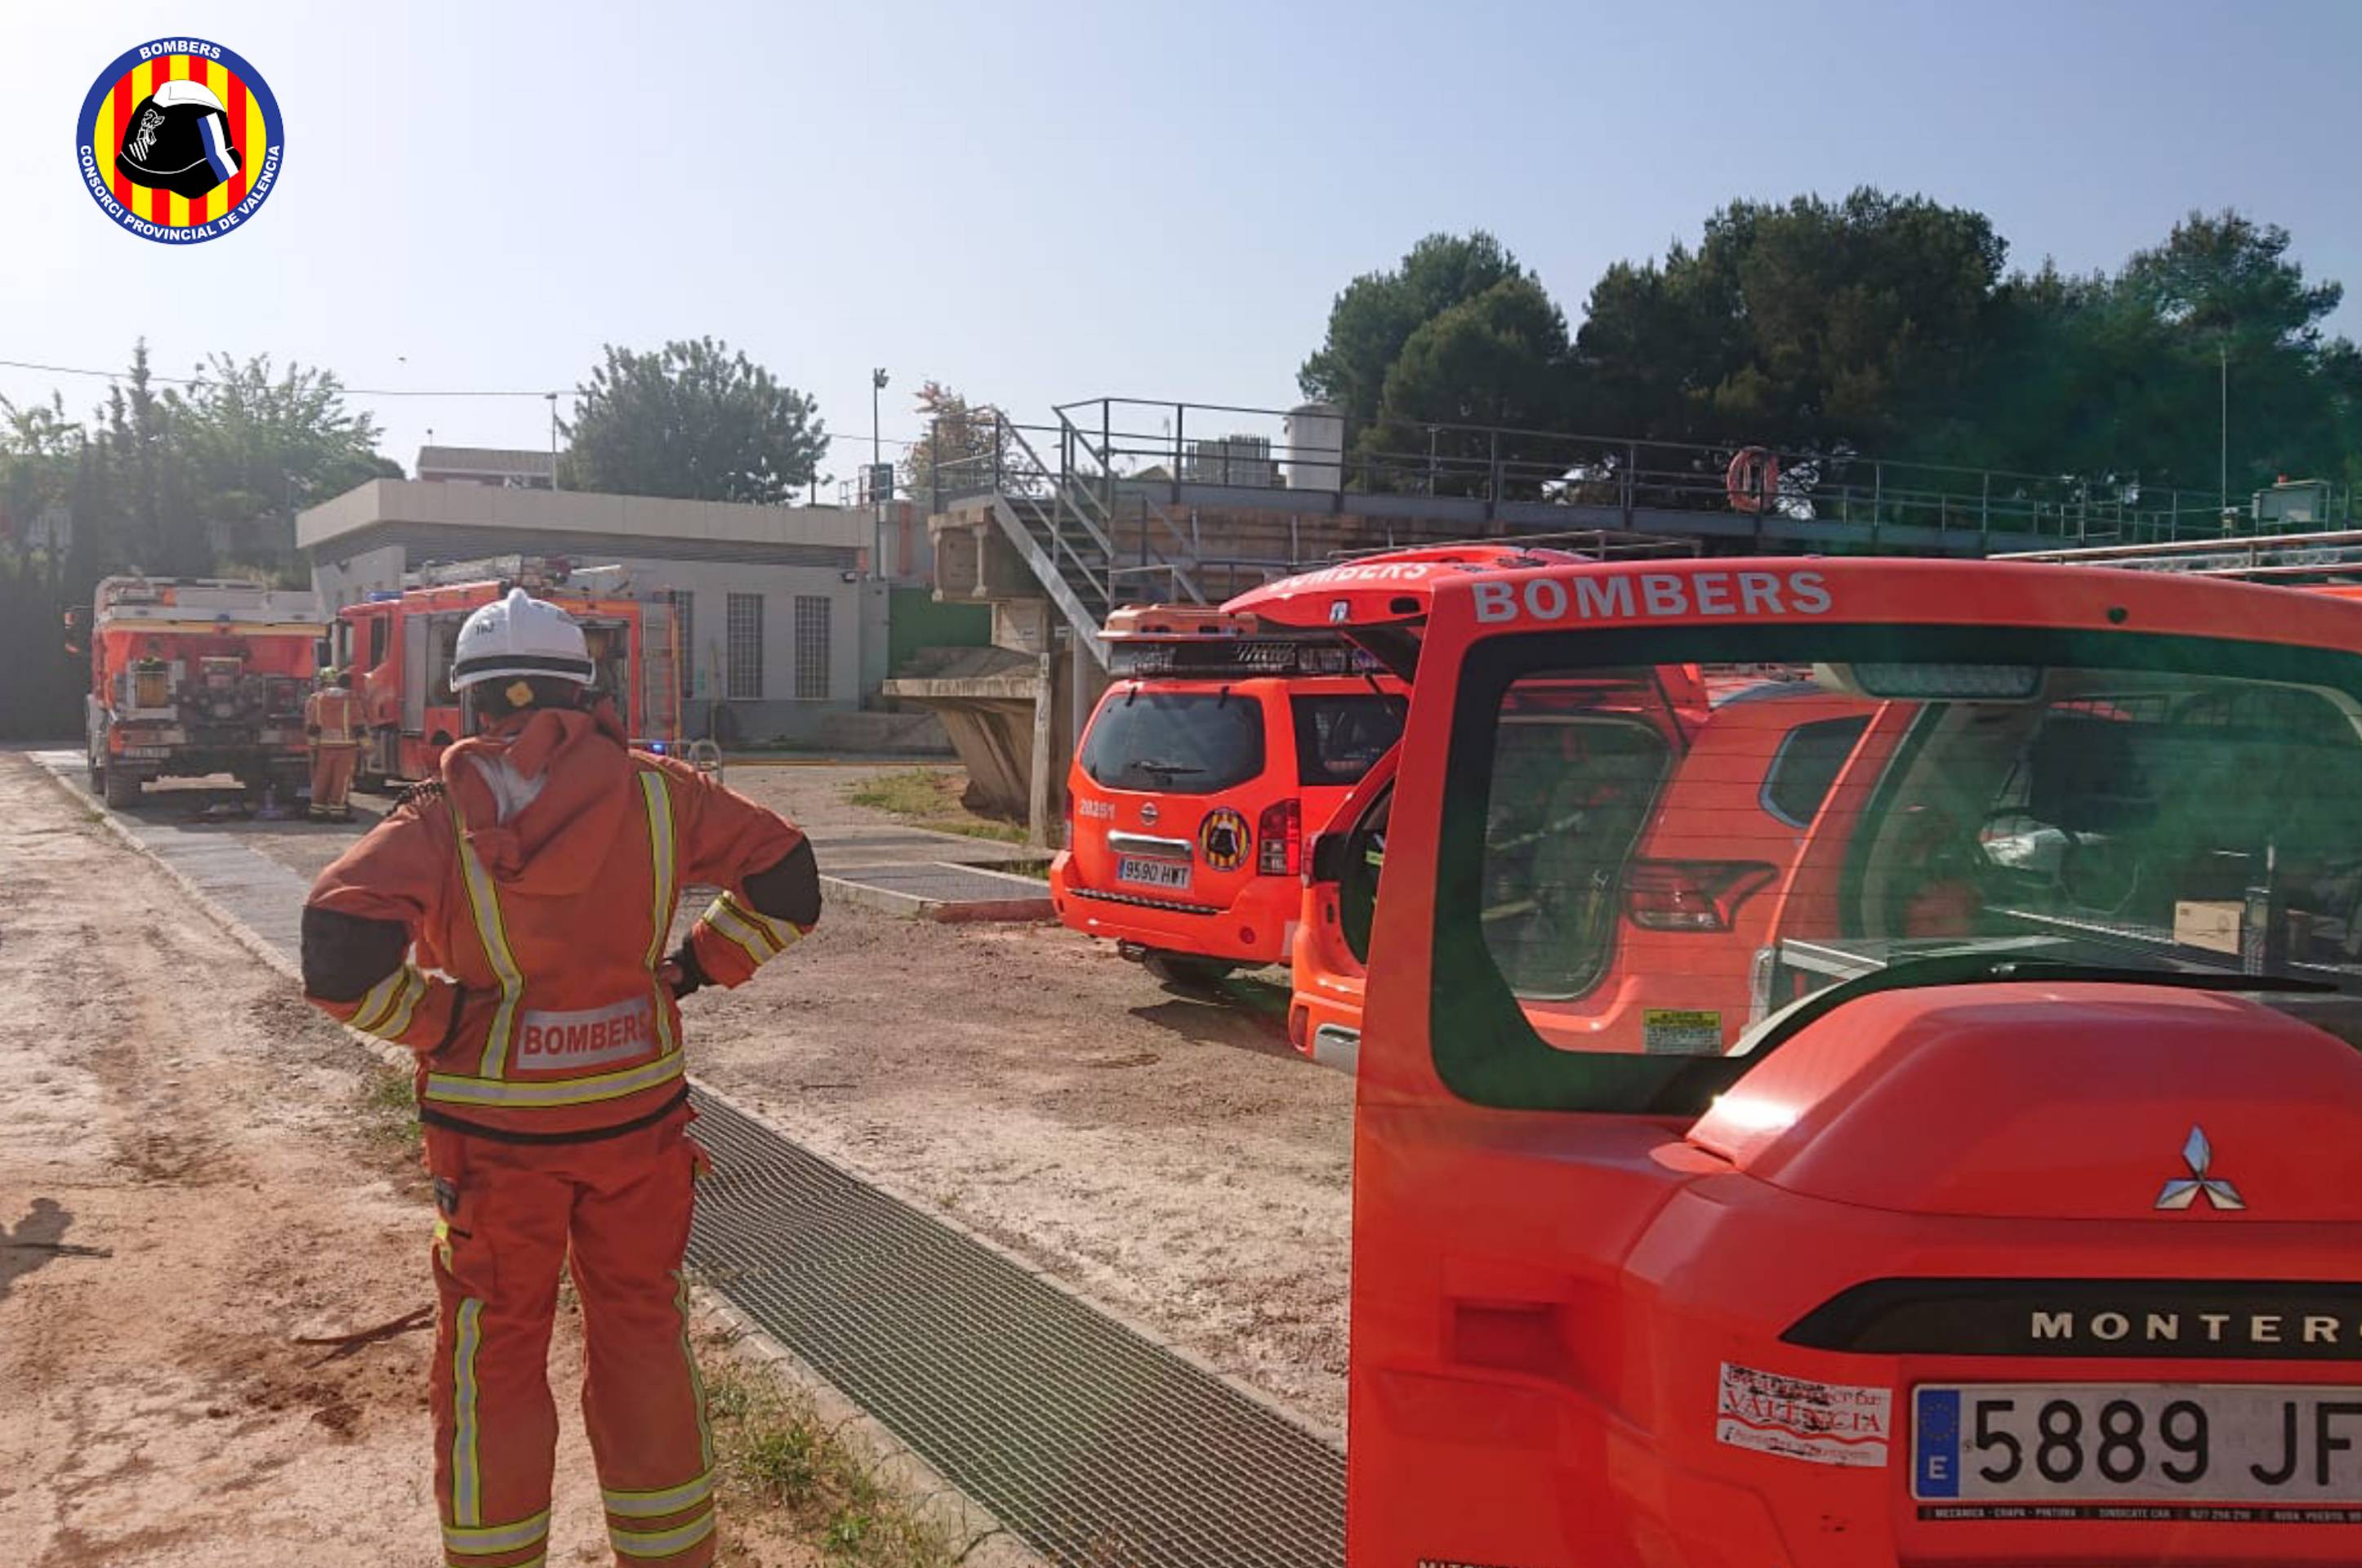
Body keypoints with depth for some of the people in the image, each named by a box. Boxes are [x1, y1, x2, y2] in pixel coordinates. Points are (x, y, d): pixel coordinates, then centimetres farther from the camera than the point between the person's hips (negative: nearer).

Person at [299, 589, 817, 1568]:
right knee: (644, 1337, 18)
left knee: (493, 1359, 15)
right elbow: (786, 882, 2)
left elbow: (340, 956, -23)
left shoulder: (439, 820, -11)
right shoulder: (656, 792, -3)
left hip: (495, 1135, -2)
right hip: (640, 1118, 3)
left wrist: (440, 1019, -8)